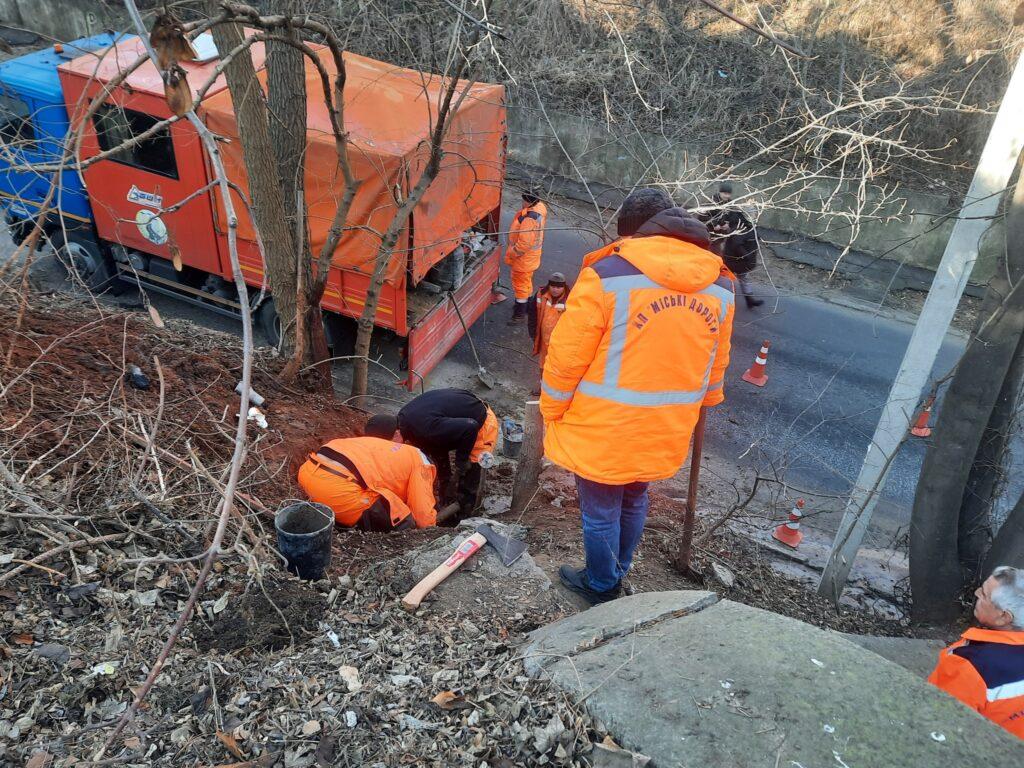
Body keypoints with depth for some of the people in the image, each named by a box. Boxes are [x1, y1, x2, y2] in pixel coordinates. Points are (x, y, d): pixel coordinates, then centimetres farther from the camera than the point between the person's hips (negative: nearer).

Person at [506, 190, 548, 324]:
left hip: (524, 256, -10)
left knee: (520, 283, 4)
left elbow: (524, 243, -33)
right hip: (532, 253, 10)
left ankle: (520, 313, 15)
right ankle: (526, 303, 45)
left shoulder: (529, 219, -34)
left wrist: (511, 254, -17)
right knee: (526, 280, 26)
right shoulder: (539, 208, -4)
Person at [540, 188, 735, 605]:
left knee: (600, 511, 15)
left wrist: (551, 411, 0)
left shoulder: (608, 274, -18)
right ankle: (617, 573, 46)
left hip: (604, 430, -6)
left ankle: (602, 586, 35)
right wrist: (703, 405, 25)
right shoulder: (719, 285, 0)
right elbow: (716, 366, 10)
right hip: (665, 433, 6)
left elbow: (566, 355, -15)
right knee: (633, 502, 27)